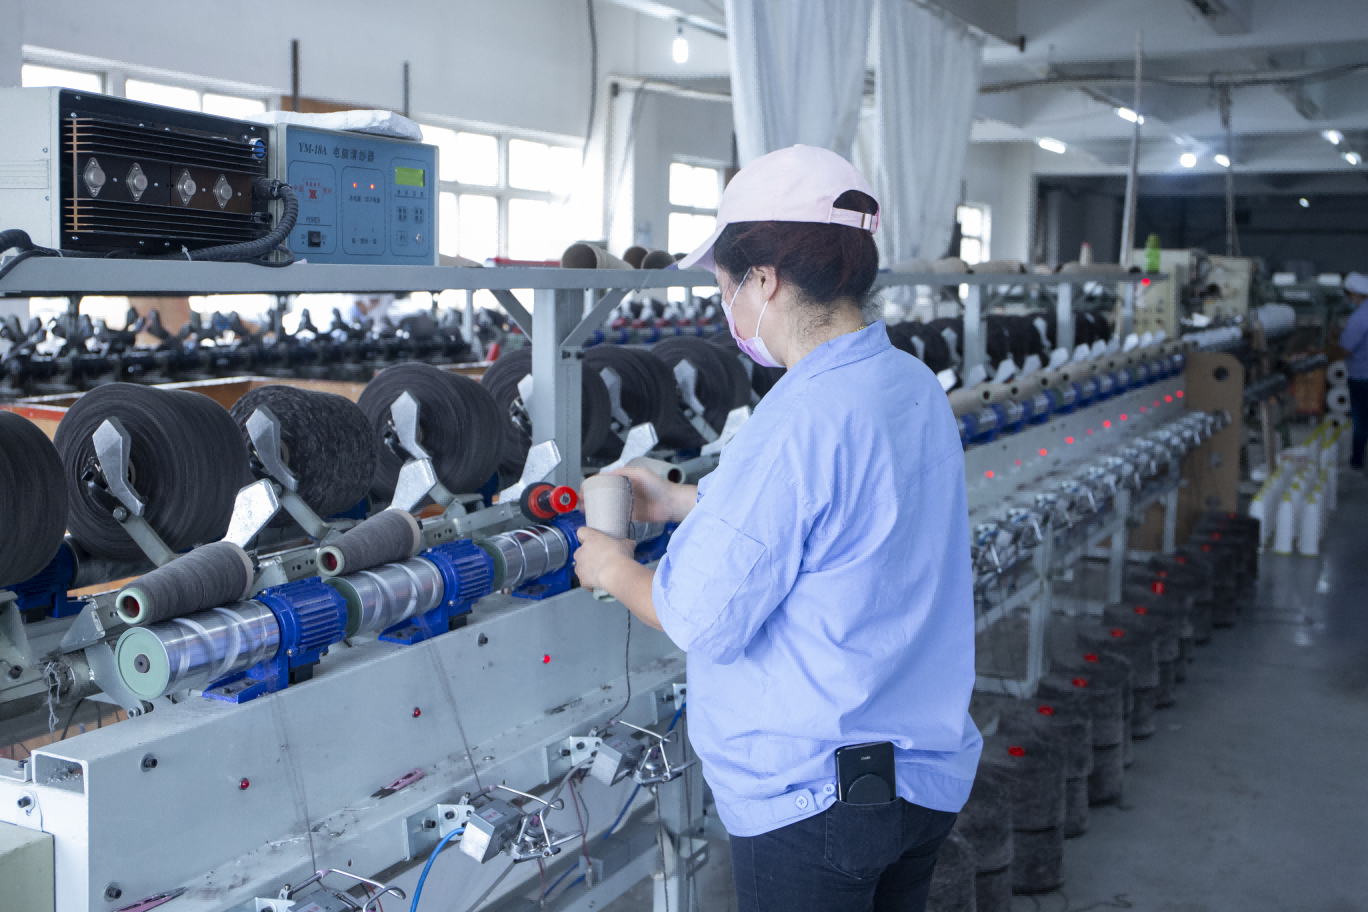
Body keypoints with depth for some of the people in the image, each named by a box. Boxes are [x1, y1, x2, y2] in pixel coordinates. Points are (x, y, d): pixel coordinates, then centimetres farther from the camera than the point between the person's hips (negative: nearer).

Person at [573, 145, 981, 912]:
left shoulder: (801, 421, -26)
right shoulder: (917, 387, 3)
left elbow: (705, 617, -21)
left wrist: (614, 570, -2)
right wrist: (680, 501, 20)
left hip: (816, 788, -8)